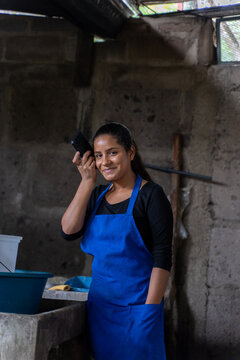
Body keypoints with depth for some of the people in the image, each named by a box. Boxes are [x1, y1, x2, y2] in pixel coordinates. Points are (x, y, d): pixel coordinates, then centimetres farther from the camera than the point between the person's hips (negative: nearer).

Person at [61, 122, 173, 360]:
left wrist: (150, 309, -18)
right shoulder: (98, 195, 10)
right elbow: (69, 231, -5)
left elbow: (162, 258, -12)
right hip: (99, 303, 6)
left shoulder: (150, 195, -8)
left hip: (137, 304, -5)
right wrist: (87, 180, -5)